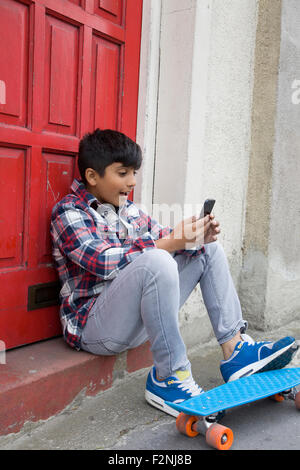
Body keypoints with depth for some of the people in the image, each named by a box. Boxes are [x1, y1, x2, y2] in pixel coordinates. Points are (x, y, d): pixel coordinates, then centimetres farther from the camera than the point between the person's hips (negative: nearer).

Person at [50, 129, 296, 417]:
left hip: (138, 318, 8)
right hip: (93, 326, -8)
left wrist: (197, 237, -9)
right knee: (156, 261, -36)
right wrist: (169, 243, -28)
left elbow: (166, 239, 13)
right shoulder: (68, 212, -8)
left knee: (209, 249, 6)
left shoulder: (129, 210, 14)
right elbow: (103, 262, -24)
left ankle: (235, 350, -3)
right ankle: (169, 376, -22)